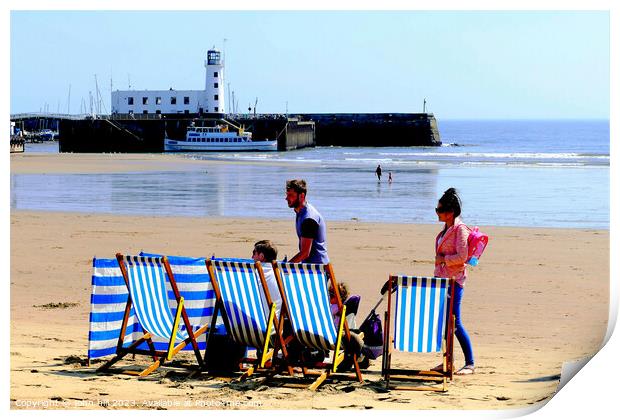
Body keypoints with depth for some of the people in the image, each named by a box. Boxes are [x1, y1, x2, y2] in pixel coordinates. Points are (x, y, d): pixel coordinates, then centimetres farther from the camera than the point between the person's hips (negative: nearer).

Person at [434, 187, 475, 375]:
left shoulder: (460, 229, -12)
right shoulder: (446, 229, 15)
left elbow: (462, 257, -19)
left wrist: (443, 259, -13)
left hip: (454, 280, -9)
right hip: (441, 278, 9)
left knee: (454, 322, -9)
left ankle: (470, 363, -2)